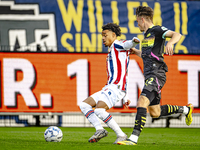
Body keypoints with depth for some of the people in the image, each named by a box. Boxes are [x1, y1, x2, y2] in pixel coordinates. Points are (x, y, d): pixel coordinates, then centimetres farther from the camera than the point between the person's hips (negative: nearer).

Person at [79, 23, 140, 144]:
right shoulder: (111, 52, 29)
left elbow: (128, 45, -24)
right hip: (109, 88, 10)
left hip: (116, 88, -10)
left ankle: (121, 135, -20)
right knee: (84, 105, 6)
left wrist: (135, 41, -50)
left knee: (99, 109, -27)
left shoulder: (117, 45, 0)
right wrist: (124, 98, 31)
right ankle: (100, 129, -7)